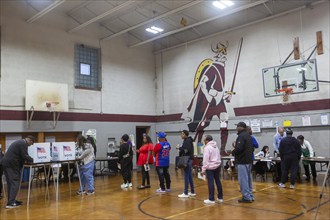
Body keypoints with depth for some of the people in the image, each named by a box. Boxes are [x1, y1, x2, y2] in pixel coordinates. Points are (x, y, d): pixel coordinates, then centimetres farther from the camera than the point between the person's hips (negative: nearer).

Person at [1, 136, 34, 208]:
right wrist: (33, 160, -2)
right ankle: (11, 203, -10)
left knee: (10, 183, 14)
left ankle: (11, 200, 19)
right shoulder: (23, 144, -10)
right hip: (11, 164, -10)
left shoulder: (19, 142, 22)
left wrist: (27, 159, 20)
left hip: (6, 163, 10)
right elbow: (24, 156, -15)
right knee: (15, 183, -8)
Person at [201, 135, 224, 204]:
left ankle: (211, 199, -2)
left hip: (210, 167, -8)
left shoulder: (207, 148, -12)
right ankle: (220, 197, 20)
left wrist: (203, 169, -12)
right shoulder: (216, 147, 14)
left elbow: (205, 160, -15)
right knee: (218, 181, 13)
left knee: (211, 183, -5)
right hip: (217, 166, 8)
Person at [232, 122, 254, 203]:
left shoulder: (241, 136, -16)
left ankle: (246, 197, 0)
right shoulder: (248, 136, 15)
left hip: (242, 161, -10)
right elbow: (252, 148, 20)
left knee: (243, 179, -4)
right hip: (249, 160, 10)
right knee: (248, 179, 16)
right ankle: (250, 196, 23)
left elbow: (239, 148, -25)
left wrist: (233, 152, -8)